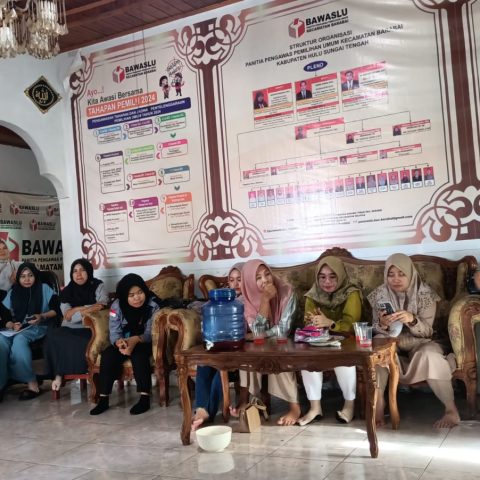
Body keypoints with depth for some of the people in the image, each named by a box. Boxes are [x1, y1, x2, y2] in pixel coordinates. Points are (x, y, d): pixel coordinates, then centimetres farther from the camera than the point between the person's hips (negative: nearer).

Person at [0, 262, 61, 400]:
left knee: (19, 339, -37)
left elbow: (57, 310, 0)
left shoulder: (44, 288, 9)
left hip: (38, 328, -3)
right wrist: (12, 325, -11)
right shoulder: (12, 293, 18)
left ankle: (31, 382, -33)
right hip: (16, 329, 3)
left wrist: (42, 317, -17)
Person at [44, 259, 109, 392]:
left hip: (90, 330, -3)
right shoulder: (66, 292, 11)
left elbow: (102, 306, -13)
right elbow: (68, 317, -2)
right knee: (52, 335, -28)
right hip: (71, 330, 3)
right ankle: (59, 373, -13)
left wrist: (76, 310, -11)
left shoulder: (98, 286, 4)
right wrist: (87, 310, -18)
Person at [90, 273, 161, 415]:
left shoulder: (153, 305, -17)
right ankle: (103, 399, -17)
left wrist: (135, 340, -45)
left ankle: (145, 398, -31)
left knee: (138, 353, -34)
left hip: (145, 343, -3)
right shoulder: (117, 306, -11)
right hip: (124, 342, 3)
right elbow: (114, 333, -14)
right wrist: (120, 342, -40)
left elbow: (150, 332, -23)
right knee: (107, 355, -24)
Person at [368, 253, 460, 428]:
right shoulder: (379, 294, -5)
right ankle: (378, 403, -24)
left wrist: (412, 320, -38)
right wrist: (382, 325, -29)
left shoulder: (425, 294, -12)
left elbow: (426, 331, -15)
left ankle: (451, 410, -21)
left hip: (418, 343, -1)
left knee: (430, 355, -34)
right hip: (391, 342, 2)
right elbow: (376, 330, -4)